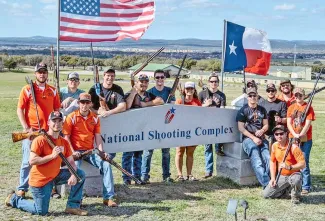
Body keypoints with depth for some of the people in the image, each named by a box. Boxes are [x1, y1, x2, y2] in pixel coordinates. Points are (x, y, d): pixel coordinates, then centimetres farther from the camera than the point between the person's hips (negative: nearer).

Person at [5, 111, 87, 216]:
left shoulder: (64, 142, 3)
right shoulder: (40, 140, -17)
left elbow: (71, 162, 2)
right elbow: (32, 161, -24)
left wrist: (73, 175, -17)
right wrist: (52, 156, -28)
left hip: (56, 176, 7)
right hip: (39, 180, -7)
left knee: (80, 174, -5)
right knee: (42, 212, -3)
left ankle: (72, 206, 3)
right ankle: (15, 199, 21)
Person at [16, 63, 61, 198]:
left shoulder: (53, 91, 9)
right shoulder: (27, 89, -2)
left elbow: (57, 110, 15)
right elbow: (20, 110, -3)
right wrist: (26, 128, -11)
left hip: (49, 131, 3)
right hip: (31, 131, -3)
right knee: (28, 161, 0)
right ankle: (22, 189, 9)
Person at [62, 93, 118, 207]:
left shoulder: (95, 118, 9)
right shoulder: (71, 117, -3)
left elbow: (97, 136, 8)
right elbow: (66, 136, -4)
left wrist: (101, 152, -6)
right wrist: (73, 152, -15)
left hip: (90, 151, 4)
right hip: (76, 151, -4)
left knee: (106, 164, -16)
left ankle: (108, 197, -10)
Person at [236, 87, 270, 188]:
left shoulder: (262, 110, 18)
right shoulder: (243, 110, 4)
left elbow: (266, 125, 20)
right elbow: (241, 128, -3)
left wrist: (262, 131, -4)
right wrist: (253, 138, -11)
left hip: (261, 139, 4)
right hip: (248, 138, -4)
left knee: (268, 159, -21)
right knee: (257, 162, -23)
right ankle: (266, 183, -30)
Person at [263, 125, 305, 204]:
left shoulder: (293, 147, -18)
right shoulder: (274, 146, -1)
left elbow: (303, 164, -20)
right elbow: (272, 162, 11)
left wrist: (289, 167, -33)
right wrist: (273, 178, 3)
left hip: (293, 174, -5)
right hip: (281, 177, 5)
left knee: (295, 179, -42)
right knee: (266, 194, -5)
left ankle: (295, 196, -7)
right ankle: (287, 188, 19)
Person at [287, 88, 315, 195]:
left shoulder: (308, 107, -2)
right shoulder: (291, 108, 8)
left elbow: (308, 124, -9)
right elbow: (288, 123, 1)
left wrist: (301, 135, -21)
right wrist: (295, 135, -14)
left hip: (306, 139, -3)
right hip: (293, 138, 3)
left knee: (304, 163, -2)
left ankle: (306, 187, 3)